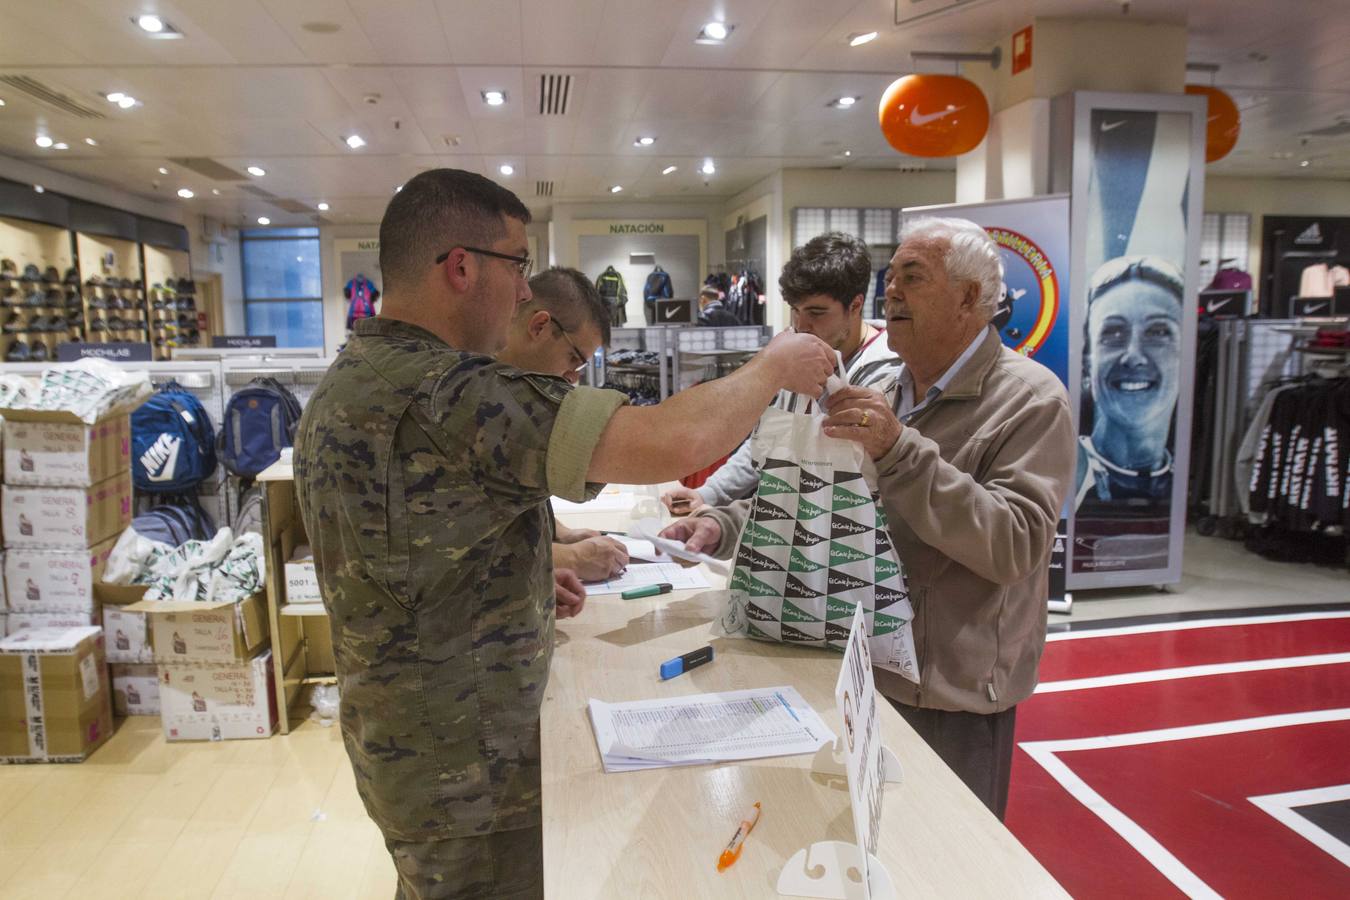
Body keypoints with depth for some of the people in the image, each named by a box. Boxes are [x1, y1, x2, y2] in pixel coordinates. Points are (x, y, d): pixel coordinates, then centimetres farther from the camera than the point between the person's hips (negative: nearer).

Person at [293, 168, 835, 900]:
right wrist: (773, 367, -16)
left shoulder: (342, 387, 4)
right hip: (466, 765, -9)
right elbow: (676, 443, -35)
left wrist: (524, 583, 8)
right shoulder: (445, 392, -28)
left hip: (396, 738, 9)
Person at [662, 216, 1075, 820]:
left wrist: (900, 450, -30)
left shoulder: (1030, 399, -12)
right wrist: (722, 525, -6)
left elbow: (1015, 544, -23)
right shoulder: (879, 390, 6)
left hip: (951, 693, -6)